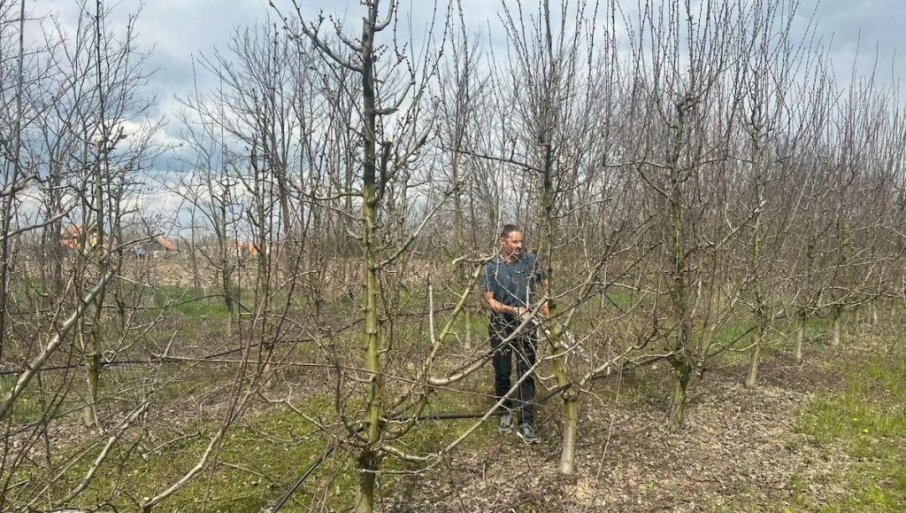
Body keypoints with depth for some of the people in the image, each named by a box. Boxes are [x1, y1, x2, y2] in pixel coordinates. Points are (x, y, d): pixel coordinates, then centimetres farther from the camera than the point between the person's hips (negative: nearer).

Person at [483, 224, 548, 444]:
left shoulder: (530, 260, -4)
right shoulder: (492, 267, -10)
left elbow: (543, 281, 14)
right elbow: (489, 301, -13)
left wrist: (544, 302, 4)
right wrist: (514, 310, -24)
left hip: (526, 325, 1)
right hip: (501, 326, -1)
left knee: (526, 374, -1)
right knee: (502, 372, 10)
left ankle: (527, 424, 2)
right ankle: (505, 412, 33)